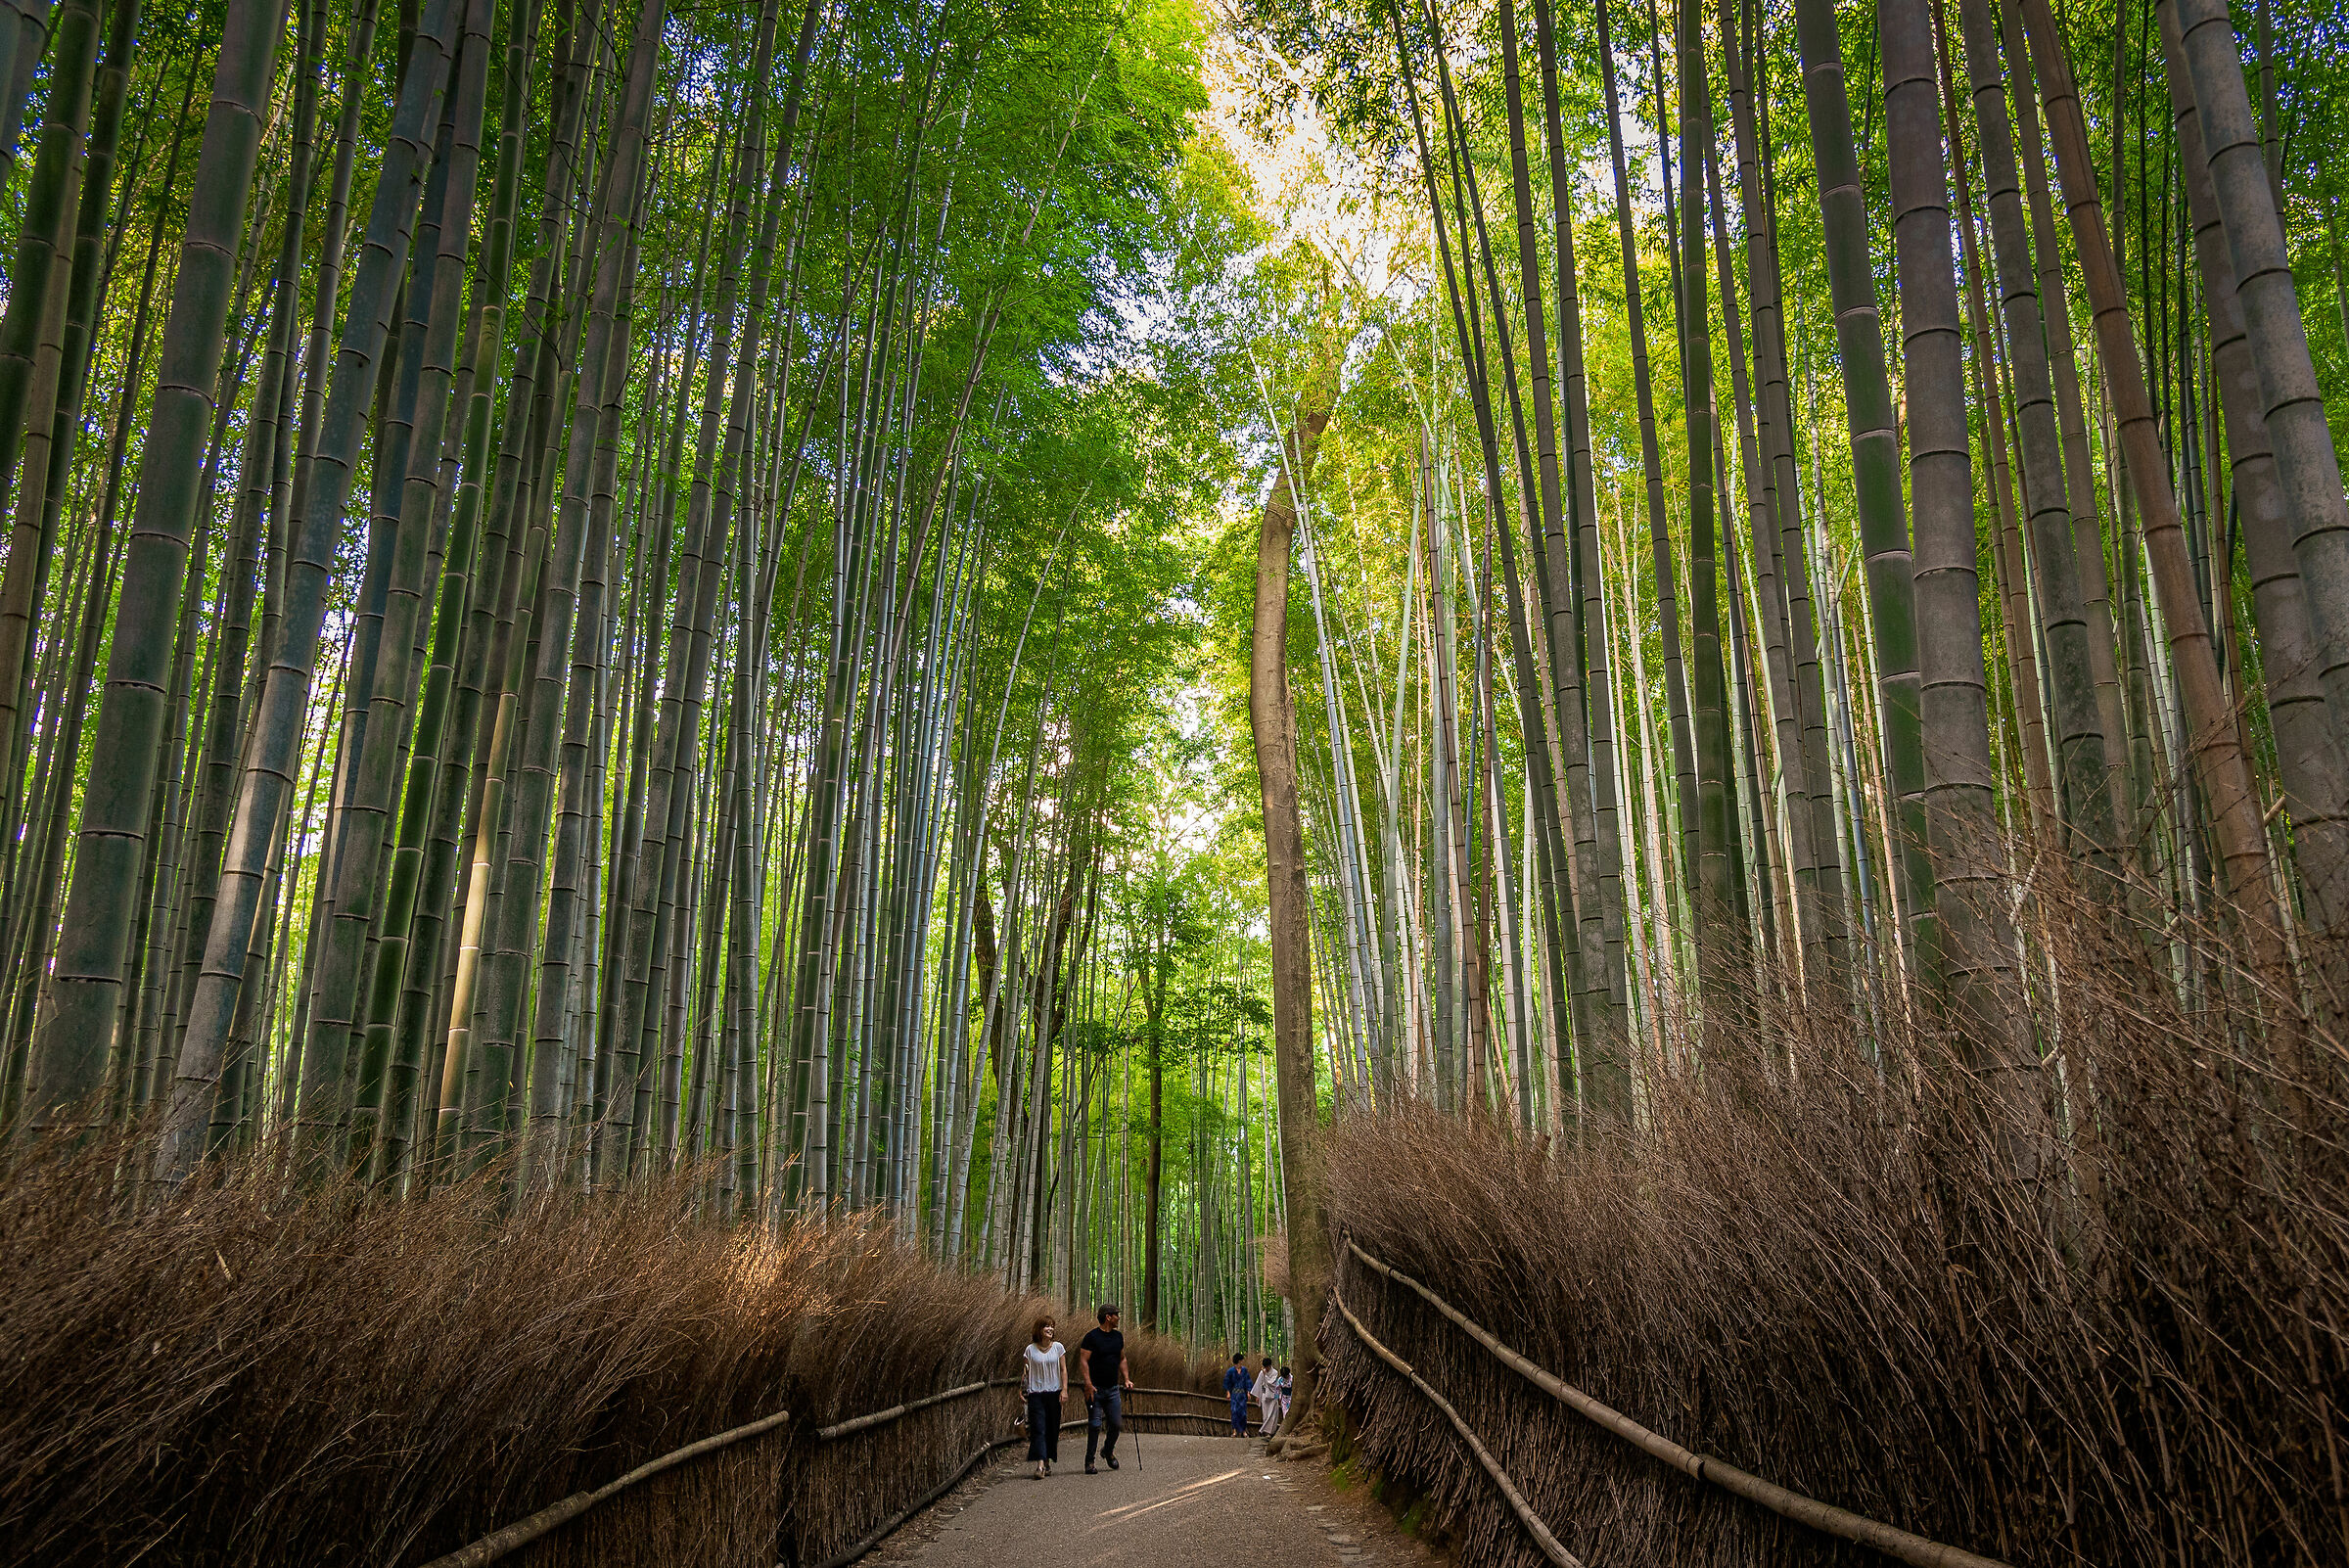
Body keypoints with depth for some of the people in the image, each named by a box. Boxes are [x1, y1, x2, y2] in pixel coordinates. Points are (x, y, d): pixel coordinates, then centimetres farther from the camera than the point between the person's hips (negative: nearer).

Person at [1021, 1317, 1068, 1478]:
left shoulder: (1058, 1347, 5)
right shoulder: (1030, 1349, 1)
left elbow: (1063, 1370, 6)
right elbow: (1025, 1371, 4)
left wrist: (1064, 1389, -3)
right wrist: (1022, 1387, -9)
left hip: (1054, 1393, 2)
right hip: (1036, 1393, -2)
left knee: (1052, 1429, 5)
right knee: (1038, 1428, -11)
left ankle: (1048, 1462, 18)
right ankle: (1040, 1464, -17)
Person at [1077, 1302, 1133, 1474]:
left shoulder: (1118, 1336, 12)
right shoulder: (1091, 1337, -9)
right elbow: (1083, 1361, -13)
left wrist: (1126, 1379, 10)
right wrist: (1088, 1385, -21)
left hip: (1113, 1389, 6)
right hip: (1095, 1389, -6)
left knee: (1116, 1424, 4)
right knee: (1095, 1426, -7)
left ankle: (1108, 1451, 30)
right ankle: (1090, 1461, 4)